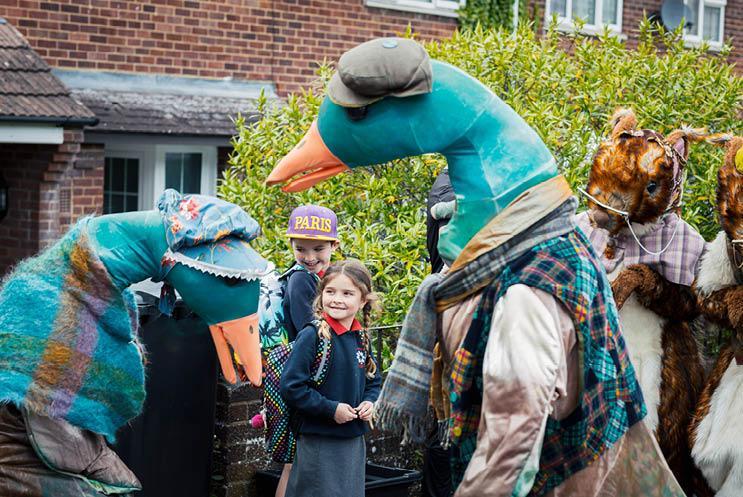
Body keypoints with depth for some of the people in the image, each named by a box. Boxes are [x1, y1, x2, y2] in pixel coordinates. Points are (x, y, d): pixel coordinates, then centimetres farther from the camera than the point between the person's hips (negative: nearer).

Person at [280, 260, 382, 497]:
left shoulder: (361, 338, 6)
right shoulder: (312, 335, -14)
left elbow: (373, 381, 19)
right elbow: (291, 387, -18)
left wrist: (370, 402, -2)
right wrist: (330, 409, -18)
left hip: (354, 440, 7)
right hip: (318, 442, -6)